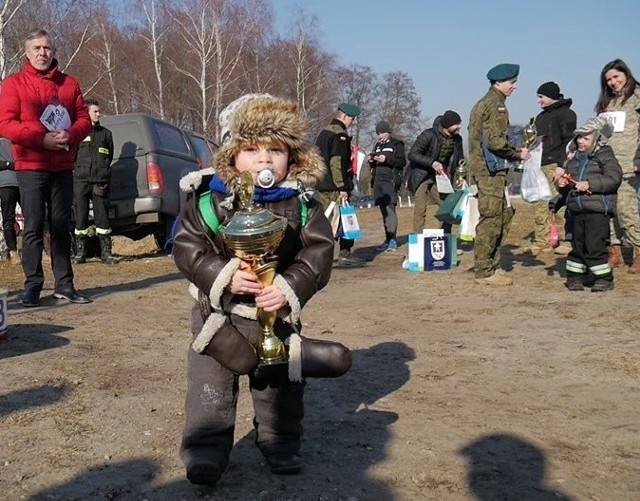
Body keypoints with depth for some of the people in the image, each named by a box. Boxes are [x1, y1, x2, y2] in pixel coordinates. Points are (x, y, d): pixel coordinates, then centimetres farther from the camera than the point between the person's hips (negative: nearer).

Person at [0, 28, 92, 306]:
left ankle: (64, 284, 11)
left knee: (62, 227, 6)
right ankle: (33, 285, 3)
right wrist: (42, 139, -18)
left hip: (63, 168, 3)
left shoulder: (68, 83, 12)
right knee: (34, 228, -3)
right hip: (31, 167, -3)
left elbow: (84, 118, 9)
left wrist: (69, 135, -12)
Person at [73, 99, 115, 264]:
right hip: (81, 181, -1)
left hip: (100, 182, 1)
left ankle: (106, 252, 4)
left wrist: (102, 172, 11)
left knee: (102, 217, -1)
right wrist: (79, 170, 0)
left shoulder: (105, 133, 16)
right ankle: (80, 252, 8)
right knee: (81, 217, 1)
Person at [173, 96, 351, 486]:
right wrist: (223, 275, -26)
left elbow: (318, 254, -11)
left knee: (282, 381, 12)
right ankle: (206, 448, 17)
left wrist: (290, 288, -26)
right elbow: (186, 246, -11)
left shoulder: (302, 203, -9)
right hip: (219, 310, -1)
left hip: (277, 312, 1)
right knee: (210, 382, 3)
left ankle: (280, 443, 32)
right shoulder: (209, 197, -11)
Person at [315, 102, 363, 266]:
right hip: (334, 187, -9)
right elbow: (336, 163, -19)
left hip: (320, 185, 9)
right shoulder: (340, 135, -11)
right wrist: (342, 187, -19)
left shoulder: (323, 133, 17)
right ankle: (345, 253, 1)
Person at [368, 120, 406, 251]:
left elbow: (402, 162, -6)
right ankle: (388, 240, 9)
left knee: (390, 208, -16)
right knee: (383, 211, 6)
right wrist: (371, 161, 5)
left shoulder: (397, 144, 3)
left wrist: (386, 159, -16)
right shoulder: (377, 145, 21)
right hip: (378, 181, 6)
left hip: (391, 180, -6)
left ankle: (393, 239, -16)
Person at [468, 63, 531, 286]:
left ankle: (492, 266, 19)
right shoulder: (494, 105, -12)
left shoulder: (485, 103, 19)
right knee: (491, 219, -7)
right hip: (490, 170, -10)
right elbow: (495, 141, -21)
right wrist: (518, 154, -7)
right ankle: (484, 272, -2)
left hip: (492, 169, 10)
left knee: (505, 214, 15)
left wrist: (515, 152, 15)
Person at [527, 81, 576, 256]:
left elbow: (569, 141, -11)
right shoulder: (541, 117, 22)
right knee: (540, 204, 4)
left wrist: (562, 165, -19)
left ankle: (570, 241, -1)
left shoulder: (565, 113, -3)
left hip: (558, 165, -8)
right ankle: (542, 242, 7)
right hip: (542, 166, 8)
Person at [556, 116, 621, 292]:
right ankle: (575, 277, 23)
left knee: (594, 246, -7)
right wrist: (562, 183, 6)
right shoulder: (574, 159, 16)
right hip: (577, 210, 7)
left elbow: (614, 178, -16)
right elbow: (567, 175, 29)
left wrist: (590, 184, -22)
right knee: (577, 245, 13)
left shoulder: (604, 156, -4)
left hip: (598, 210, -6)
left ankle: (604, 278, 5)